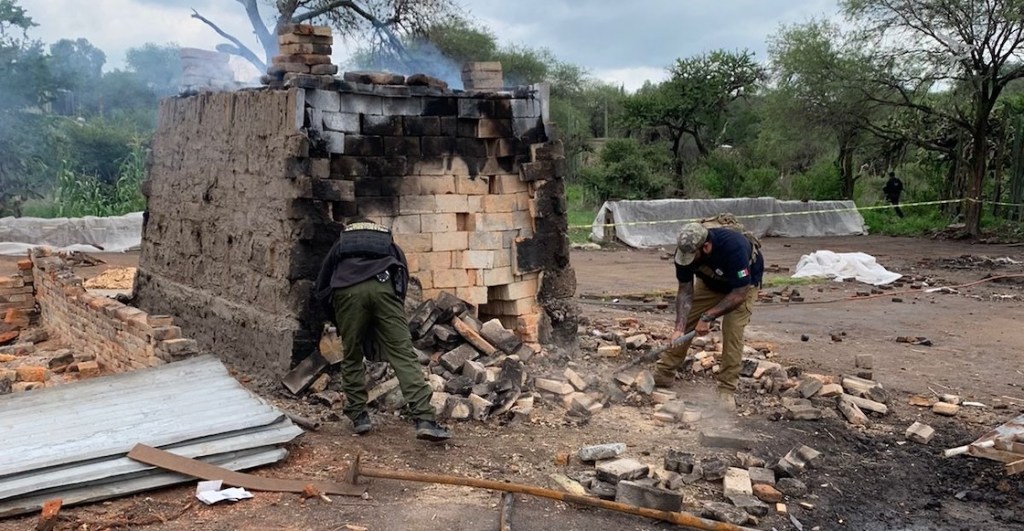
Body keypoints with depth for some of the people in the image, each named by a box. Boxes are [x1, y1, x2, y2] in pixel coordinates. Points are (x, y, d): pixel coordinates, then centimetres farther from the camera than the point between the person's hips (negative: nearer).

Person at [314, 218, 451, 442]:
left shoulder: (340, 244, 38)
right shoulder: (390, 244, 38)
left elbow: (321, 290, 33)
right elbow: (403, 282, 26)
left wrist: (339, 322, 43)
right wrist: (388, 327, 34)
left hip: (347, 290, 0)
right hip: (383, 287, 0)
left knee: (352, 357, 17)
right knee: (403, 355, -4)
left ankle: (358, 417, 19)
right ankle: (425, 420, -13)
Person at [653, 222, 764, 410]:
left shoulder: (733, 247, -43)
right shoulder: (686, 250, -28)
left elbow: (740, 293, -35)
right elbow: (685, 291, -20)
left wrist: (707, 317, -35)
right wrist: (679, 328, -30)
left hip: (744, 283, -4)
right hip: (710, 282, 4)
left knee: (732, 330, -19)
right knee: (685, 323, -4)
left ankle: (727, 390, -8)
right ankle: (663, 374, 7)